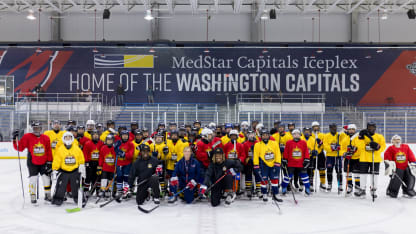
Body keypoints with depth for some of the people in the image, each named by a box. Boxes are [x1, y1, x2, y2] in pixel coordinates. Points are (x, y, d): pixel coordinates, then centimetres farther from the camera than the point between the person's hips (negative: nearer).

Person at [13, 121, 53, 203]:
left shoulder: (46, 138, -1)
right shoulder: (27, 137, -7)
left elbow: (49, 152, 2)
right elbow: (19, 148, -9)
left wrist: (49, 162, 0)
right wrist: (15, 139, -23)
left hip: (43, 163, 2)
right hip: (32, 163, -2)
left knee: (46, 178, 4)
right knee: (33, 179, -4)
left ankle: (47, 195, 20)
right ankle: (33, 196, 13)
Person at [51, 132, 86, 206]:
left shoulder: (77, 149, 0)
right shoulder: (60, 149, -5)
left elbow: (81, 160, 9)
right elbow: (56, 161, -1)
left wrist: (82, 168, 8)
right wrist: (55, 170, -3)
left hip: (75, 171, 1)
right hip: (63, 171, -1)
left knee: (77, 187, 4)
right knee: (60, 187, 1)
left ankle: (81, 200, 15)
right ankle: (57, 200, 19)